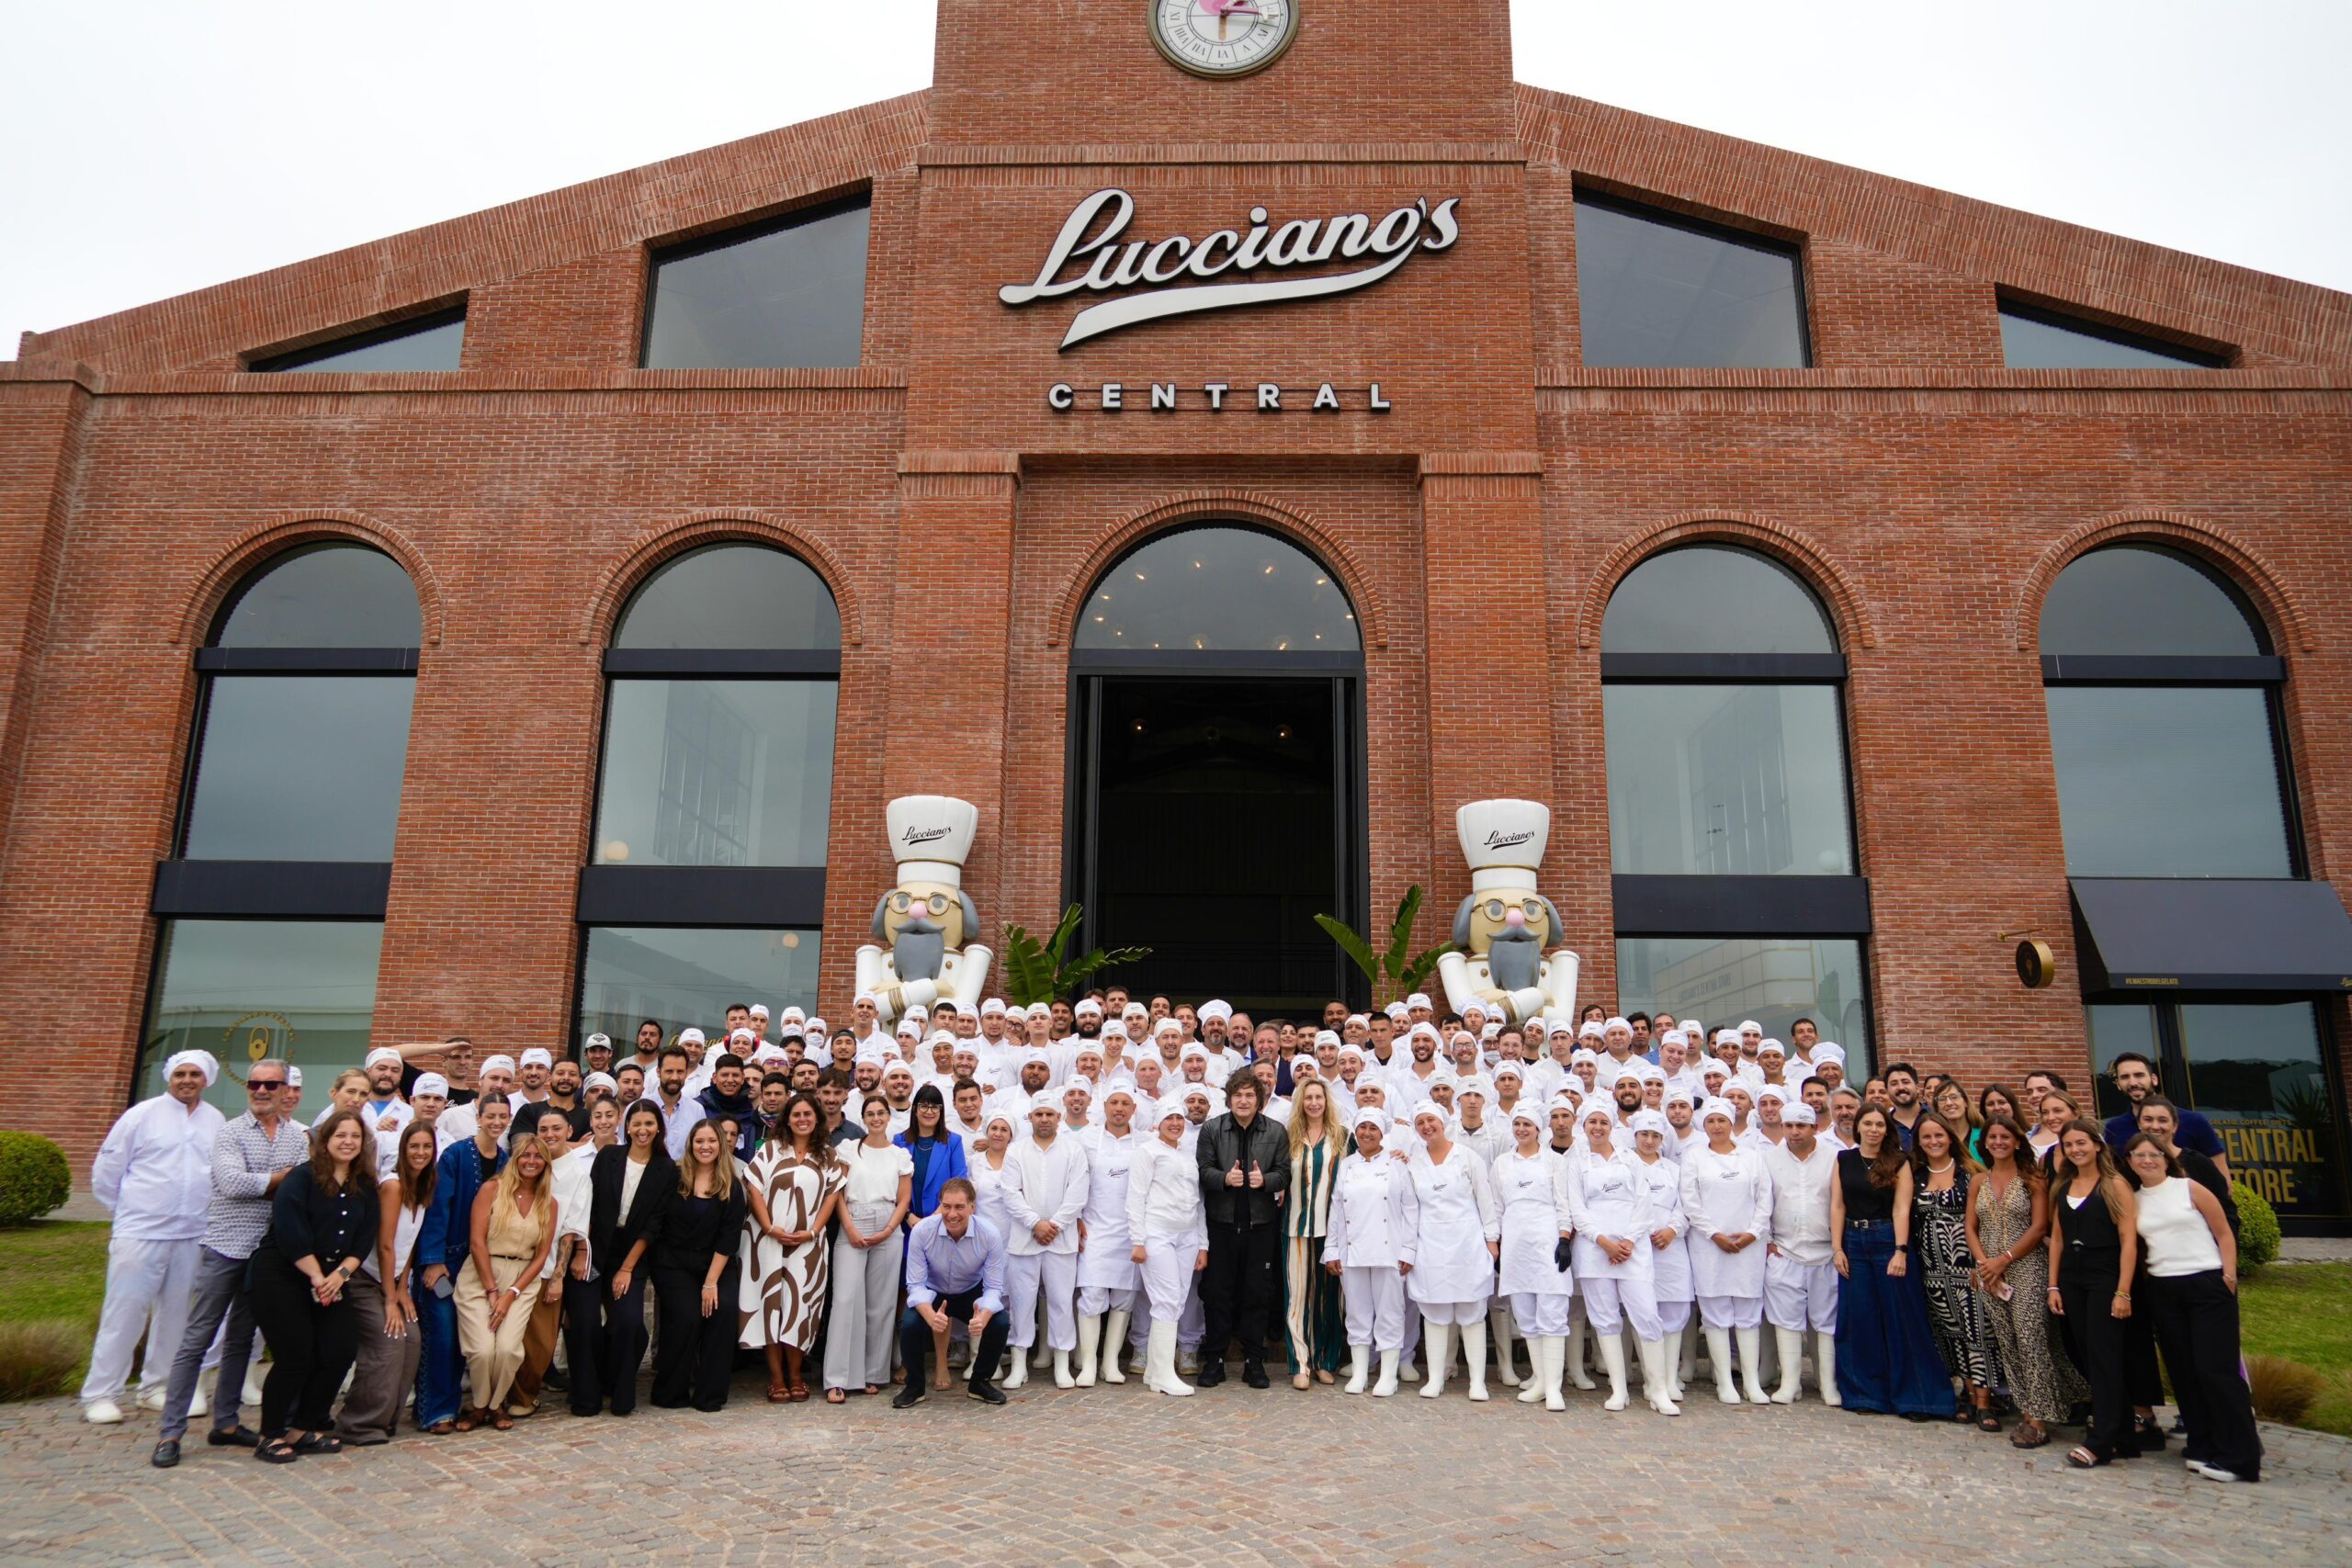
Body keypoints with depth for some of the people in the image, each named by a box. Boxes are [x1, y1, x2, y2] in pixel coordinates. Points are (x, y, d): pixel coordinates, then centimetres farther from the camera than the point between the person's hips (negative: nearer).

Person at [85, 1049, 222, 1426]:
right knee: (124, 1313, -3)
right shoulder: (143, 1115, -3)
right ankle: (101, 1394, 6)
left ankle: (157, 1386, 22)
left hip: (192, 1237, 4)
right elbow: (106, 1171, 3)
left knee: (176, 1313, 10)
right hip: (140, 1233, -3)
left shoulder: (217, 1122, 7)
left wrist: (208, 1215, 9)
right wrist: (125, 1211, 9)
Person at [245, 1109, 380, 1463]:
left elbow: (365, 1238, 4)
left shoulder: (365, 1187, 8)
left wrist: (341, 1273, -12)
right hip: (283, 1276, -6)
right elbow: (290, 1233, -18)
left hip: (331, 1278, 6)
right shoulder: (302, 1178, -8)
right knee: (295, 1357, -8)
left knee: (340, 1350, -3)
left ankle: (303, 1429, 14)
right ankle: (271, 1436, 9)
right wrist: (316, 1277, -18)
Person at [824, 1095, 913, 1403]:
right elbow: (839, 1193, 3)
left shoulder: (901, 1155, 9)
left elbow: (904, 1200, 6)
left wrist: (887, 1231, -8)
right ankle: (838, 1380, -7)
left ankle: (874, 1374, 12)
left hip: (888, 1234, 1)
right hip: (852, 1231, -1)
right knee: (846, 1299, -9)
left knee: (882, 1303, 3)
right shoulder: (849, 1150, 8)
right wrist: (850, 1229, -9)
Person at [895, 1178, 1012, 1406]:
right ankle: (914, 1385, -1)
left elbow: (994, 1287, -21)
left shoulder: (991, 1235, -26)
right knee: (909, 1325, -29)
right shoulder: (921, 1231, -27)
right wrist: (931, 1315, -44)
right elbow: (916, 1284, -22)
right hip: (932, 1294, 0)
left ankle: (980, 1382, 3)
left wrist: (983, 1317, -43)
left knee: (999, 1323, -25)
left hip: (972, 1294, 1)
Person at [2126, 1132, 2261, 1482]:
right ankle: (2203, 1447, 16)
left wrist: (2229, 1276, -9)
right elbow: (2133, 1245, 13)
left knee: (2216, 1368, -7)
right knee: (2183, 1370, 7)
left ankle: (2238, 1457, -3)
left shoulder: (2190, 1189, -2)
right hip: (2163, 1291, 4)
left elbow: (2224, 1234, 0)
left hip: (2208, 1285, -4)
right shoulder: (2133, 1201, 9)